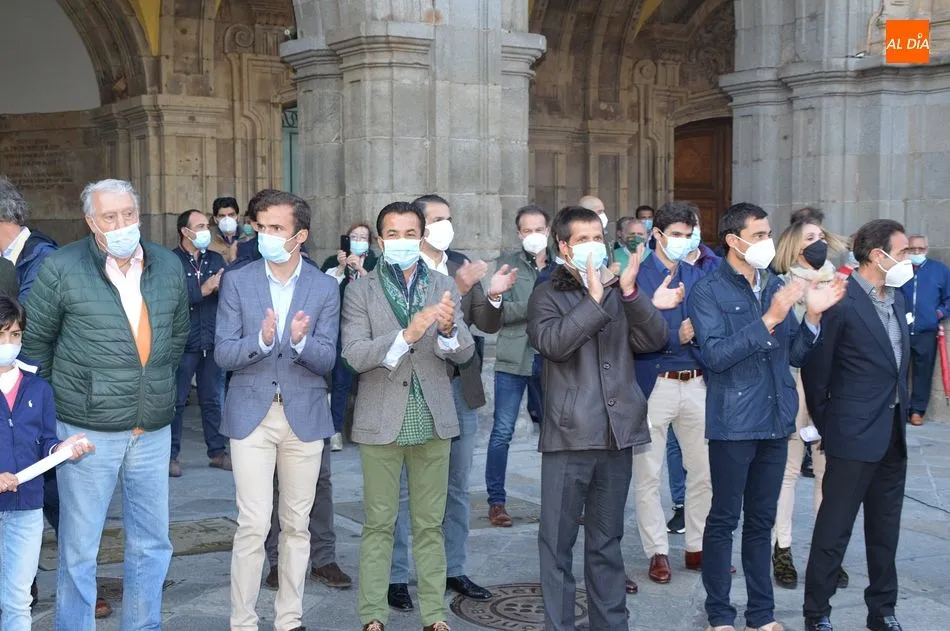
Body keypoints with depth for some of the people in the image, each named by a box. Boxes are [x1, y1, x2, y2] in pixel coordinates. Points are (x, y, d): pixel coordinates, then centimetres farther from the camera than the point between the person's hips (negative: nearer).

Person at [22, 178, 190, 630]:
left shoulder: (168, 266, 4)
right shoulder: (61, 268, -8)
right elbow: (35, 341, 1)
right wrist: (65, 392, 5)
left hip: (154, 429, 4)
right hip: (88, 430, -4)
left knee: (152, 543, 13)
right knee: (78, 547, 5)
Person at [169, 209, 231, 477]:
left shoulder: (215, 259, 11)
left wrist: (224, 287, -16)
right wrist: (203, 290, -20)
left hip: (211, 342, 5)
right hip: (183, 343, -5)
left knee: (212, 399, 12)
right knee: (177, 401, 3)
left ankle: (217, 451, 20)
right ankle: (171, 454, 12)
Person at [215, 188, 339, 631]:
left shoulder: (324, 288, 1)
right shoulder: (237, 282, 0)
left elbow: (327, 361, -3)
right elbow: (223, 354, -4)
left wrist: (301, 340, -24)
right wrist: (261, 340, -23)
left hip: (305, 416, 1)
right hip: (252, 415, -1)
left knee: (296, 524, 10)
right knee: (253, 525, -5)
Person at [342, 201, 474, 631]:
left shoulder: (444, 287, 5)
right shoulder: (361, 292, -1)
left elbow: (464, 353, -1)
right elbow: (354, 355, -12)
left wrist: (449, 329, -23)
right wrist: (407, 335, -26)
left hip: (432, 420, 2)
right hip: (381, 422, -2)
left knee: (430, 524, 9)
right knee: (378, 524, 5)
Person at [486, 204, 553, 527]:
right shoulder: (508, 263, 3)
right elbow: (500, 310, -7)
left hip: (551, 360, 2)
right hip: (514, 358, -2)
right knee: (502, 432, -1)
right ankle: (496, 501, 8)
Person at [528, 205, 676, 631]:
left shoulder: (619, 291, 13)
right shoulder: (547, 296, 2)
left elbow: (653, 340, -1)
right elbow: (554, 343, -17)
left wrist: (630, 294, -13)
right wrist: (594, 299, -19)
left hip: (617, 434, 4)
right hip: (569, 436, -3)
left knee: (607, 541, 14)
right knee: (557, 542, 1)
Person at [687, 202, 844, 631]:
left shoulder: (775, 287, 11)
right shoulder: (708, 291, -7)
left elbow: (795, 355, 11)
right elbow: (715, 355, -19)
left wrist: (813, 315, -5)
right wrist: (769, 319, -22)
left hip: (775, 420, 5)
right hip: (733, 423, -5)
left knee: (761, 520, 13)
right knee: (724, 519, 4)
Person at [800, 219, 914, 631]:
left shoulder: (898, 298, 10)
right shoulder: (841, 300, -14)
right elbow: (816, 368, -10)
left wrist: (902, 409, 10)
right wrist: (825, 425, -2)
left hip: (893, 435, 8)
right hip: (854, 438, -7)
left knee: (885, 531, 15)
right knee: (834, 531, 1)